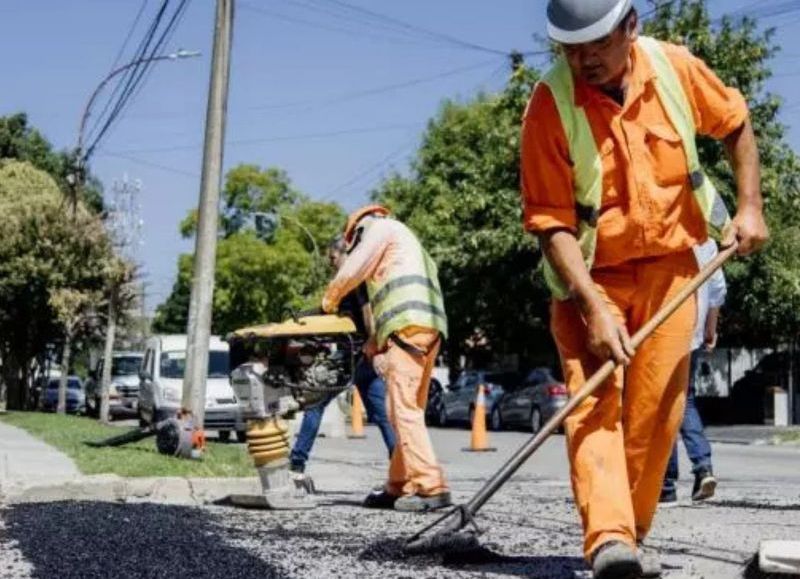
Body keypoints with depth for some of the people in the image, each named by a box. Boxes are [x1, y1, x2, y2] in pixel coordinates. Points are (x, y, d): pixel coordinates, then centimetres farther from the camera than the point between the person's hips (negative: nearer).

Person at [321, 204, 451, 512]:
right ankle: (399, 487, 12)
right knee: (409, 410, 10)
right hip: (429, 329, 10)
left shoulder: (381, 227, 11)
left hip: (409, 325, -10)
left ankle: (431, 486, -20)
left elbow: (351, 271, 7)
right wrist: (376, 342, 25)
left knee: (404, 408, -14)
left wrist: (328, 303, 23)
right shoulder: (405, 246, 37)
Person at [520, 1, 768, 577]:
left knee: (657, 409, 1)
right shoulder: (550, 105, -17)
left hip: (670, 265, 3)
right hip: (589, 274, -3)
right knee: (593, 399, -18)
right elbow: (552, 222, -19)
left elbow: (736, 124, 11)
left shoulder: (675, 67, -8)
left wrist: (750, 207, 3)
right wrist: (595, 307, -26)